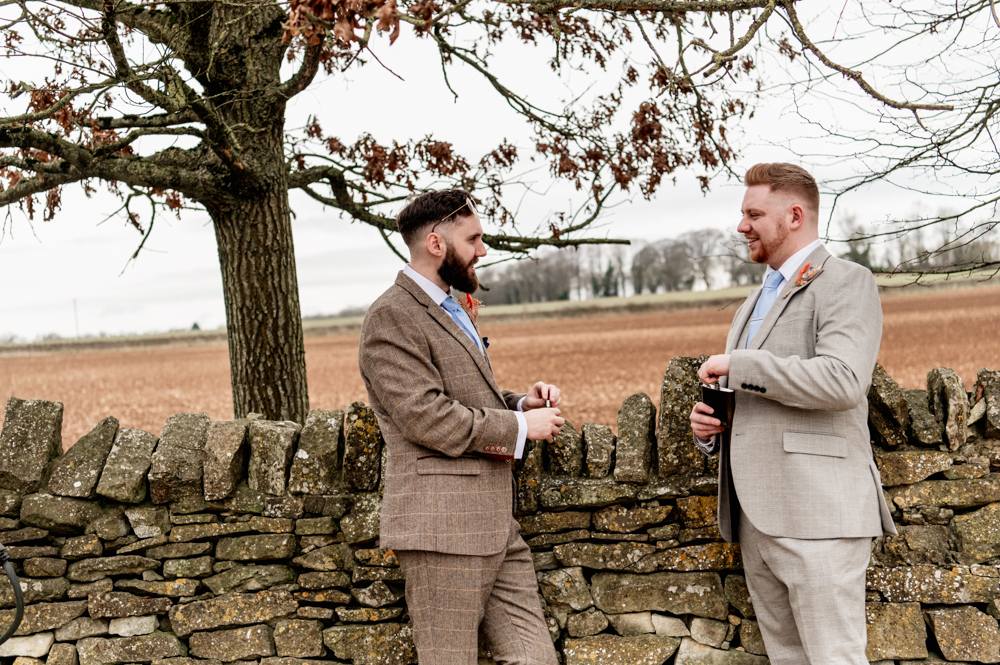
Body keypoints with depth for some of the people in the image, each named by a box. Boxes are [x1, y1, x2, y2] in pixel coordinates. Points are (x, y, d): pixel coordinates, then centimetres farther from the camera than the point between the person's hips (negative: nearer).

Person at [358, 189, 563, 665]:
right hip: (442, 527, -9)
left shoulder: (451, 310, 22)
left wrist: (520, 403, 10)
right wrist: (520, 426, -11)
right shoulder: (391, 317, -10)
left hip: (495, 524, 9)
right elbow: (426, 416, -19)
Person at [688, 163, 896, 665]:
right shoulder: (756, 302, 24)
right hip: (756, 519, 9)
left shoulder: (846, 283, -3)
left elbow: (843, 382, -20)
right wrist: (706, 424, 9)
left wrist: (738, 364, -14)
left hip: (818, 515, -8)